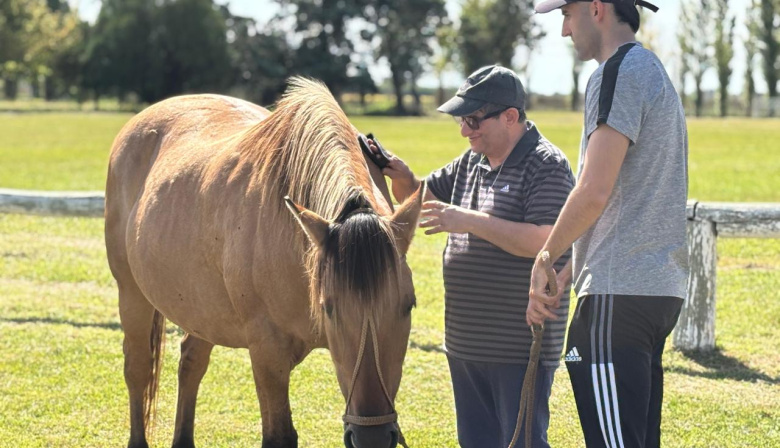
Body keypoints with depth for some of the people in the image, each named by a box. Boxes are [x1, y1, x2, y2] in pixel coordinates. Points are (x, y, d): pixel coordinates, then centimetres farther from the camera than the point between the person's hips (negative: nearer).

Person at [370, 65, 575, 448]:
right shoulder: (471, 162, 13)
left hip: (520, 347, -9)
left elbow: (547, 241, -24)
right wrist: (402, 178, -1)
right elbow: (423, 197, 23)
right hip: (466, 343, 9)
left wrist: (471, 222, -25)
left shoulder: (546, 166, -13)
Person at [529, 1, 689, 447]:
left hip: (619, 291, -10)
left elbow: (593, 192, -19)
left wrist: (544, 260, -7)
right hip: (662, 288, 10)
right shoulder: (654, 71, 21)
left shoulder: (619, 73, -11)